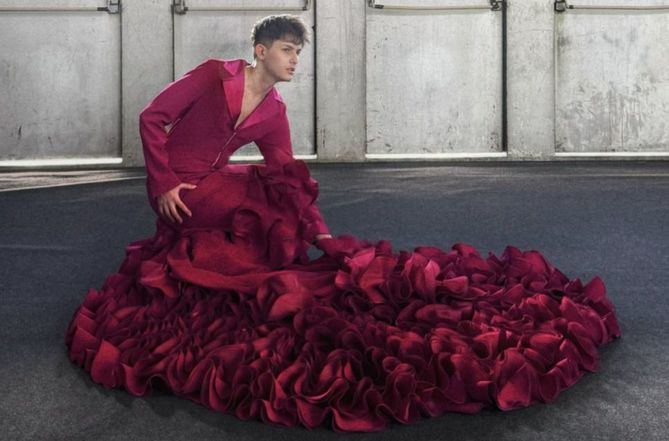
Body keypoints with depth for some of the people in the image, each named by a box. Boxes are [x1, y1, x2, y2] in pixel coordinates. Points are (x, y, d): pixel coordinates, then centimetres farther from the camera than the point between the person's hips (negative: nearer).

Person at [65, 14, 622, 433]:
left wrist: (320, 233, -7)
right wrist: (165, 184, -16)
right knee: (272, 199, -24)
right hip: (180, 190, -6)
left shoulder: (274, 111, 5)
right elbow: (152, 117, -10)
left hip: (216, 184, 6)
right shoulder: (214, 74, -10)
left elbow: (287, 173, 3)